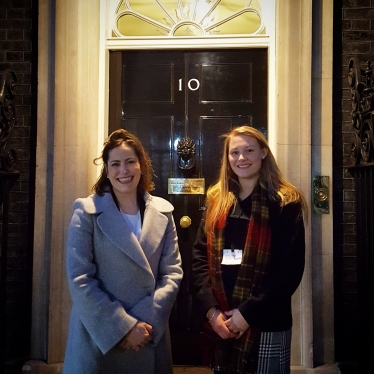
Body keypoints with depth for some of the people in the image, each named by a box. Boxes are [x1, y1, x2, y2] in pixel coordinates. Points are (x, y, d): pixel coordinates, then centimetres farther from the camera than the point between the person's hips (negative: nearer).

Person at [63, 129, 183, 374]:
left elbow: (173, 272, -1)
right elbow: (80, 279, -12)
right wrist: (123, 327, -15)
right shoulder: (87, 212, -7)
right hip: (99, 337, -2)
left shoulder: (163, 211, 2)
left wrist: (146, 322, -11)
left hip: (150, 336, 3)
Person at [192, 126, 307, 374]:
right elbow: (200, 256, 2)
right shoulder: (216, 200, 6)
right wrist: (211, 309, -9)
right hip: (219, 324, 4)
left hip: (267, 325, -3)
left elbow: (290, 269, -12)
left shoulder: (285, 203, -6)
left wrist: (248, 313, -15)